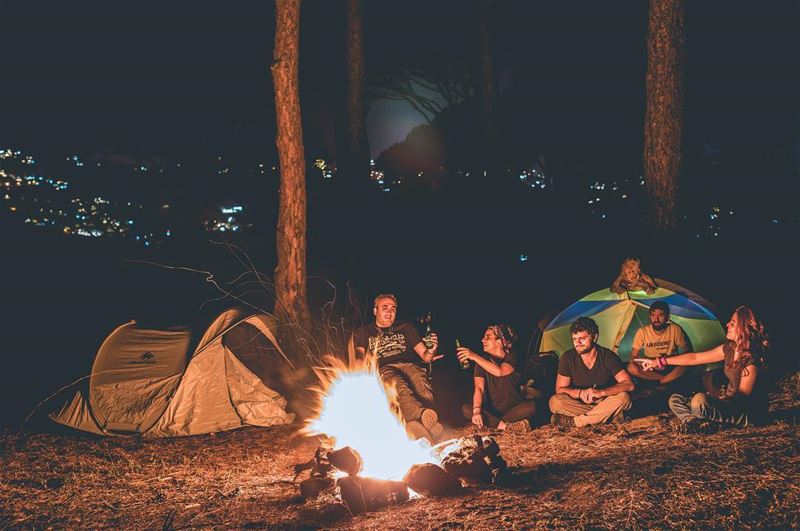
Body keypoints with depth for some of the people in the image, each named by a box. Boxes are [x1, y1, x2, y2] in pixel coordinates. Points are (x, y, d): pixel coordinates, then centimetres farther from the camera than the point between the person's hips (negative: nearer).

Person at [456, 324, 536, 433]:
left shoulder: (511, 357, -8)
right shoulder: (483, 361, -2)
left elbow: (499, 372, -30)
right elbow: (479, 388, -14)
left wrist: (475, 357, -36)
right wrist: (477, 411, -31)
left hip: (514, 409, -2)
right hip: (492, 410, 2)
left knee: (531, 406, -32)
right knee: (466, 409, -26)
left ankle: (493, 423, -27)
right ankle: (508, 426, -29)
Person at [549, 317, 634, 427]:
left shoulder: (607, 356, -12)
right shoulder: (568, 358, -9)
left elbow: (629, 385, -19)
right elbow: (560, 390, -6)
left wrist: (601, 392, -32)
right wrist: (581, 393, -25)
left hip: (604, 402, 0)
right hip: (579, 404, 0)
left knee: (623, 397, -32)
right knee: (555, 401, -28)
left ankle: (573, 421, -29)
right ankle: (609, 416, -24)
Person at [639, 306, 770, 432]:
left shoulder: (751, 360, -21)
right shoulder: (729, 348, 5)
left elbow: (742, 395, -17)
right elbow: (695, 358, 12)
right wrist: (661, 362, 14)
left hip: (749, 413, -10)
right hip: (730, 403, 10)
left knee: (700, 400, -37)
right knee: (675, 400, 5)